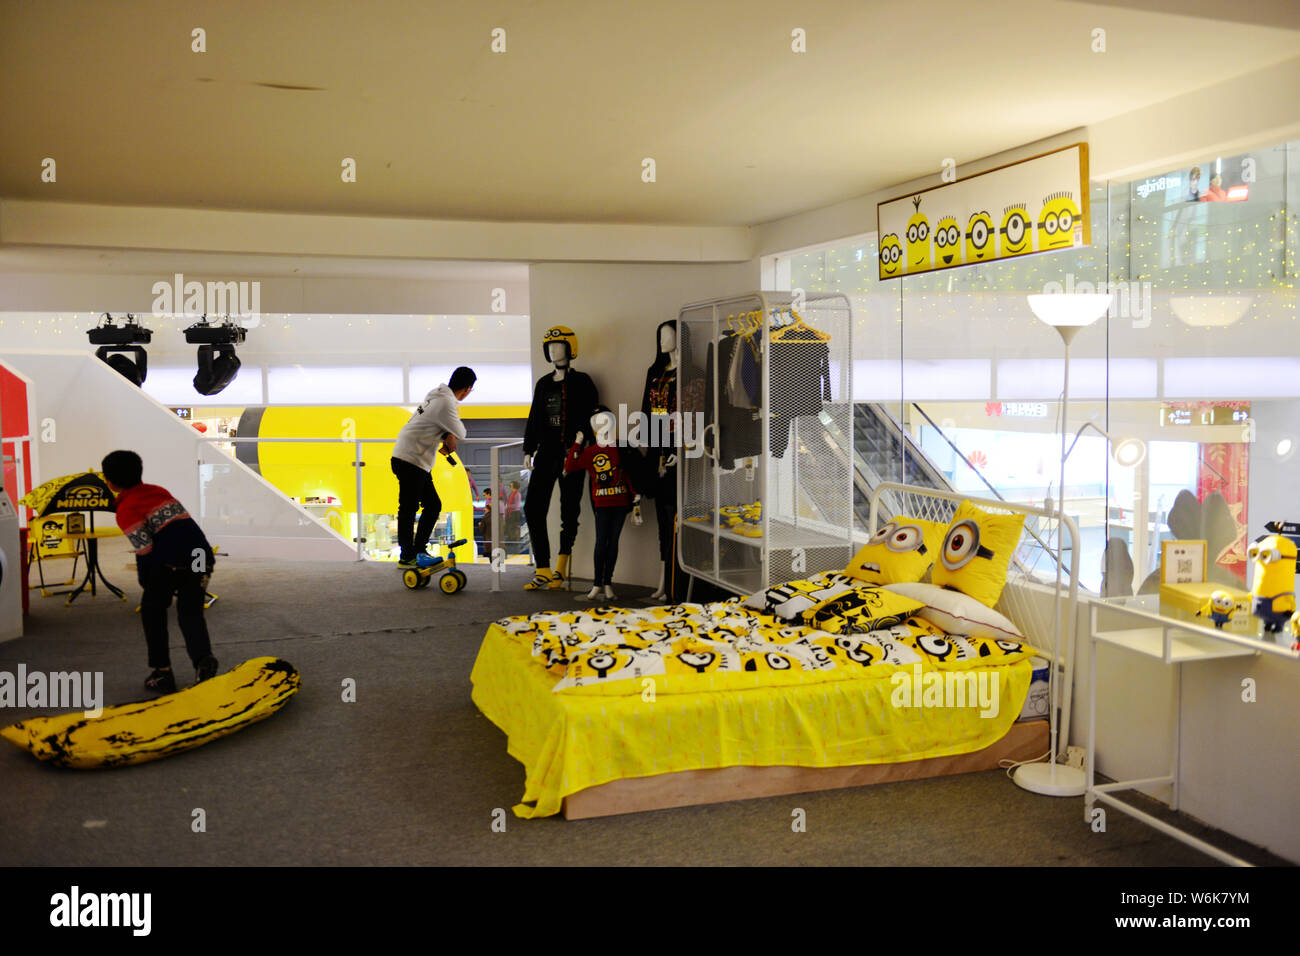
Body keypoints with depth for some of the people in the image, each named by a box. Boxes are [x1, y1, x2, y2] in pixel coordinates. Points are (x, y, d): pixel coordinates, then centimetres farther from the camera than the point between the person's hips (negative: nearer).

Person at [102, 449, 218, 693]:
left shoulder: (126, 509, 0)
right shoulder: (158, 491, 22)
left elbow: (144, 549, -7)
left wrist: (146, 584, 7)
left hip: (170, 563, -6)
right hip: (202, 556, 6)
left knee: (152, 609, 15)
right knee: (190, 613, 13)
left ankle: (162, 672, 14)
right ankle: (203, 658, -14)